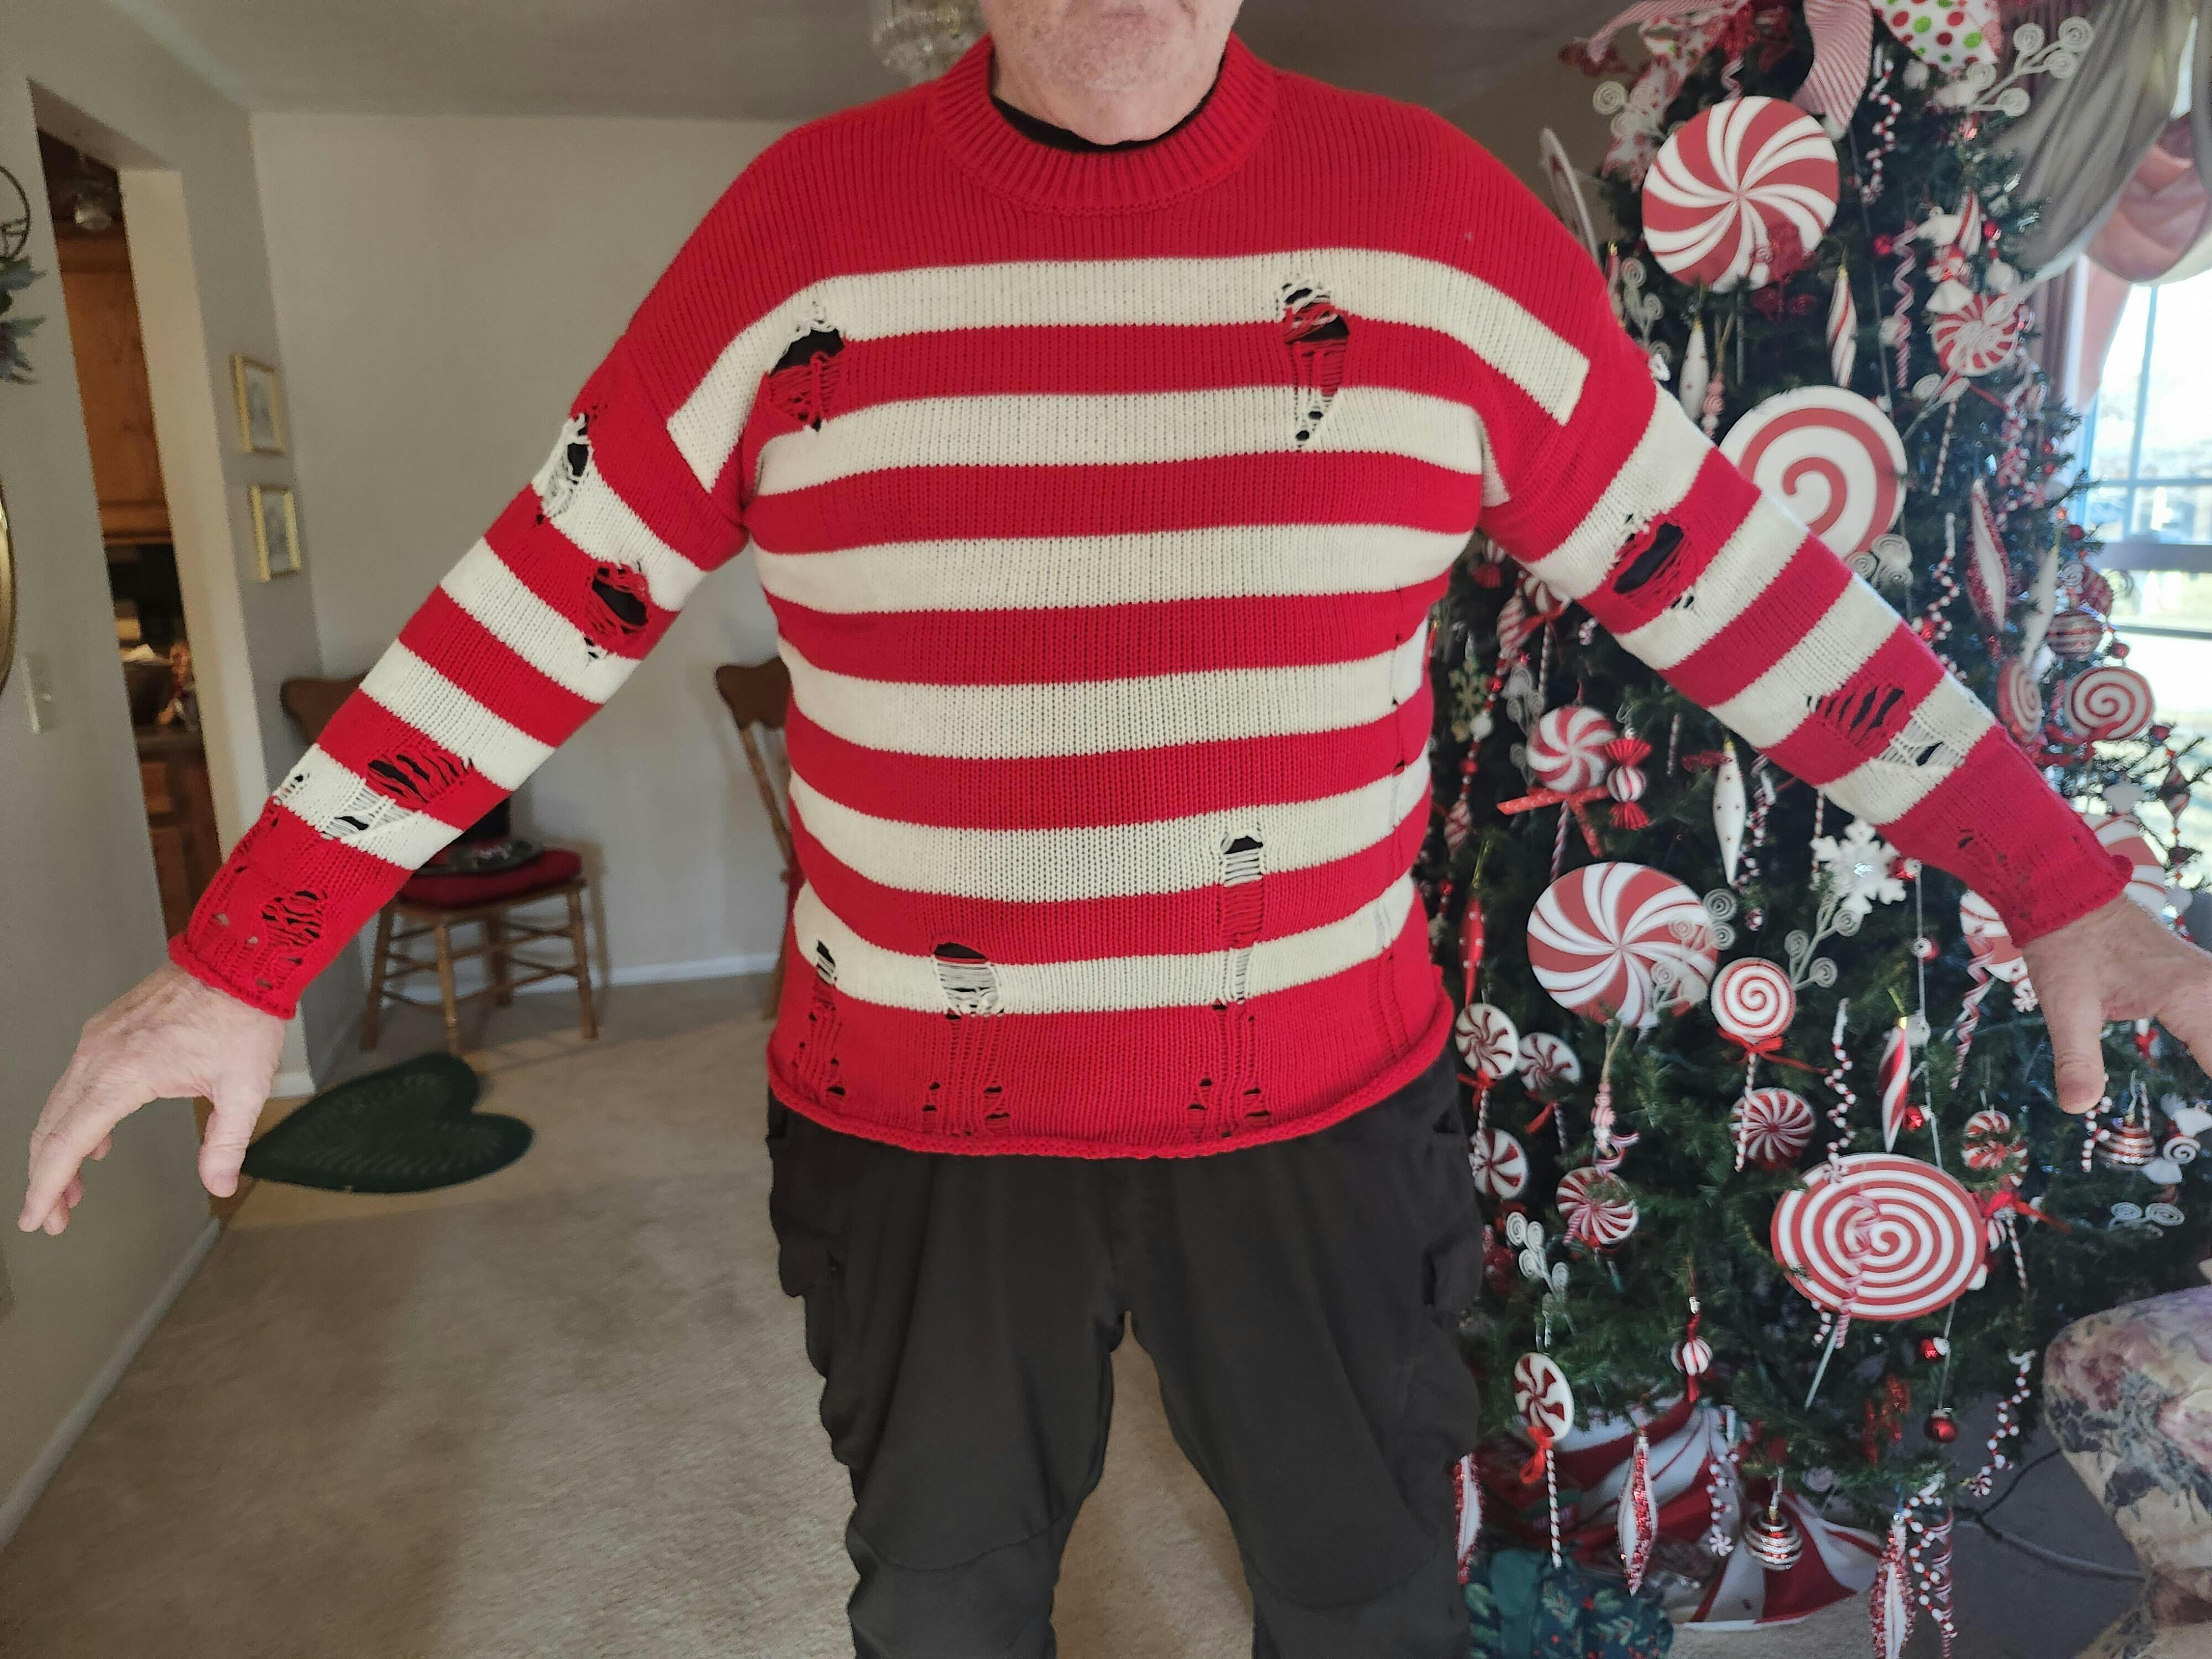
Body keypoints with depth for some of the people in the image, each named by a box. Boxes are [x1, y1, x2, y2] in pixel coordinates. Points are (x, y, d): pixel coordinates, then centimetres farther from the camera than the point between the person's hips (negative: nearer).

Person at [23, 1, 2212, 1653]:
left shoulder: (1433, 219, -4)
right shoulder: (801, 228, -4)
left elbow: (1726, 579, 1)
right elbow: (540, 604, -1)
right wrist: (245, 964, -1)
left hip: (1324, 1102, 1)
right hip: (909, 1118, 1)